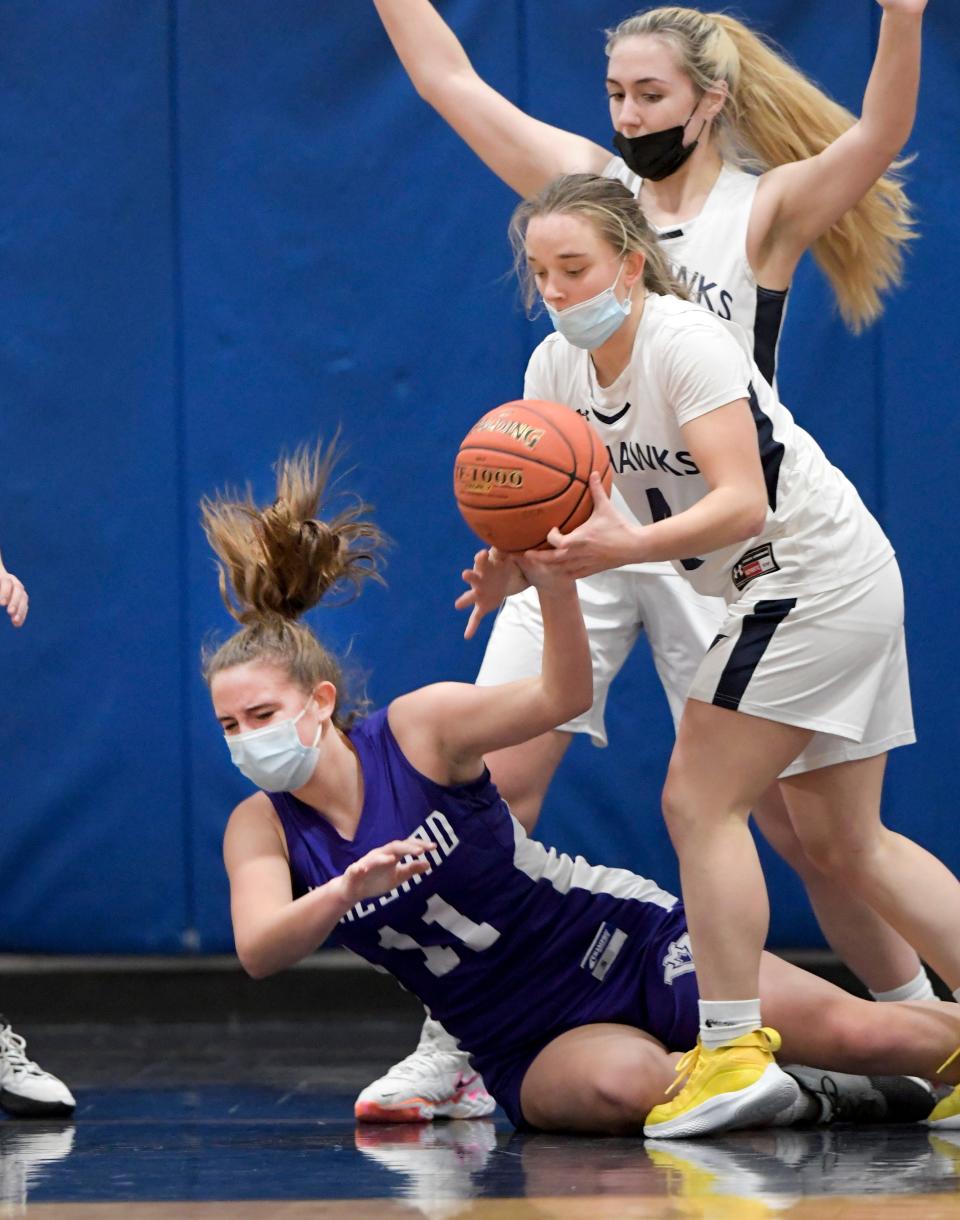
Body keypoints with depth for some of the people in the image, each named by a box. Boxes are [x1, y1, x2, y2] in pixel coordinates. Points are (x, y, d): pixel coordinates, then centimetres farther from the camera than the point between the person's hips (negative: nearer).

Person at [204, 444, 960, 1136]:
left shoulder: (419, 729, -11)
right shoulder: (261, 831, -3)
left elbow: (562, 698, -22)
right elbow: (259, 952, -19)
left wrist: (553, 583, -39)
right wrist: (344, 892, -38)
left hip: (628, 944, -2)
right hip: (530, 1051, 2)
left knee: (854, 1033, -18)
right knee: (621, 1083, -34)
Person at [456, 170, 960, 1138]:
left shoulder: (686, 344, -23)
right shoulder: (558, 367, 2)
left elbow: (742, 502, -32)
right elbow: (556, 510, 1)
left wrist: (626, 546, -45)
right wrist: (518, 561, -21)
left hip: (815, 576, -10)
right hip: (786, 589, 10)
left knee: (699, 801, -13)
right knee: (845, 845, 12)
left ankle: (732, 1050, -13)